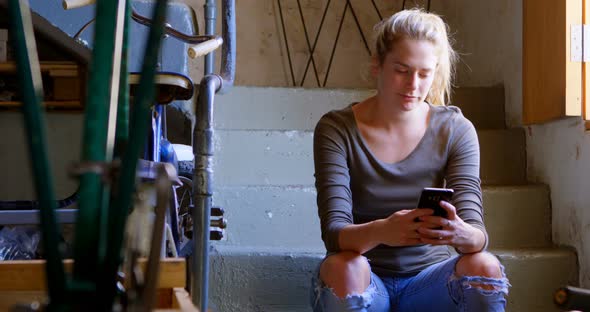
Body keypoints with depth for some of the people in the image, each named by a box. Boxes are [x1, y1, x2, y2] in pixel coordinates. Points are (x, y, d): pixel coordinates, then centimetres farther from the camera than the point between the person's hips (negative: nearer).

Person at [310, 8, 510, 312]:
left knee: (484, 267, -28)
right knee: (342, 267, -33)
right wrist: (379, 232, -42)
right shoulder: (336, 129, -9)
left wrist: (462, 234, -38)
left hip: (430, 279, 2)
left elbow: (478, 233, -12)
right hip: (365, 285, -1)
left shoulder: (456, 131, -4)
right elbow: (333, 232, -19)